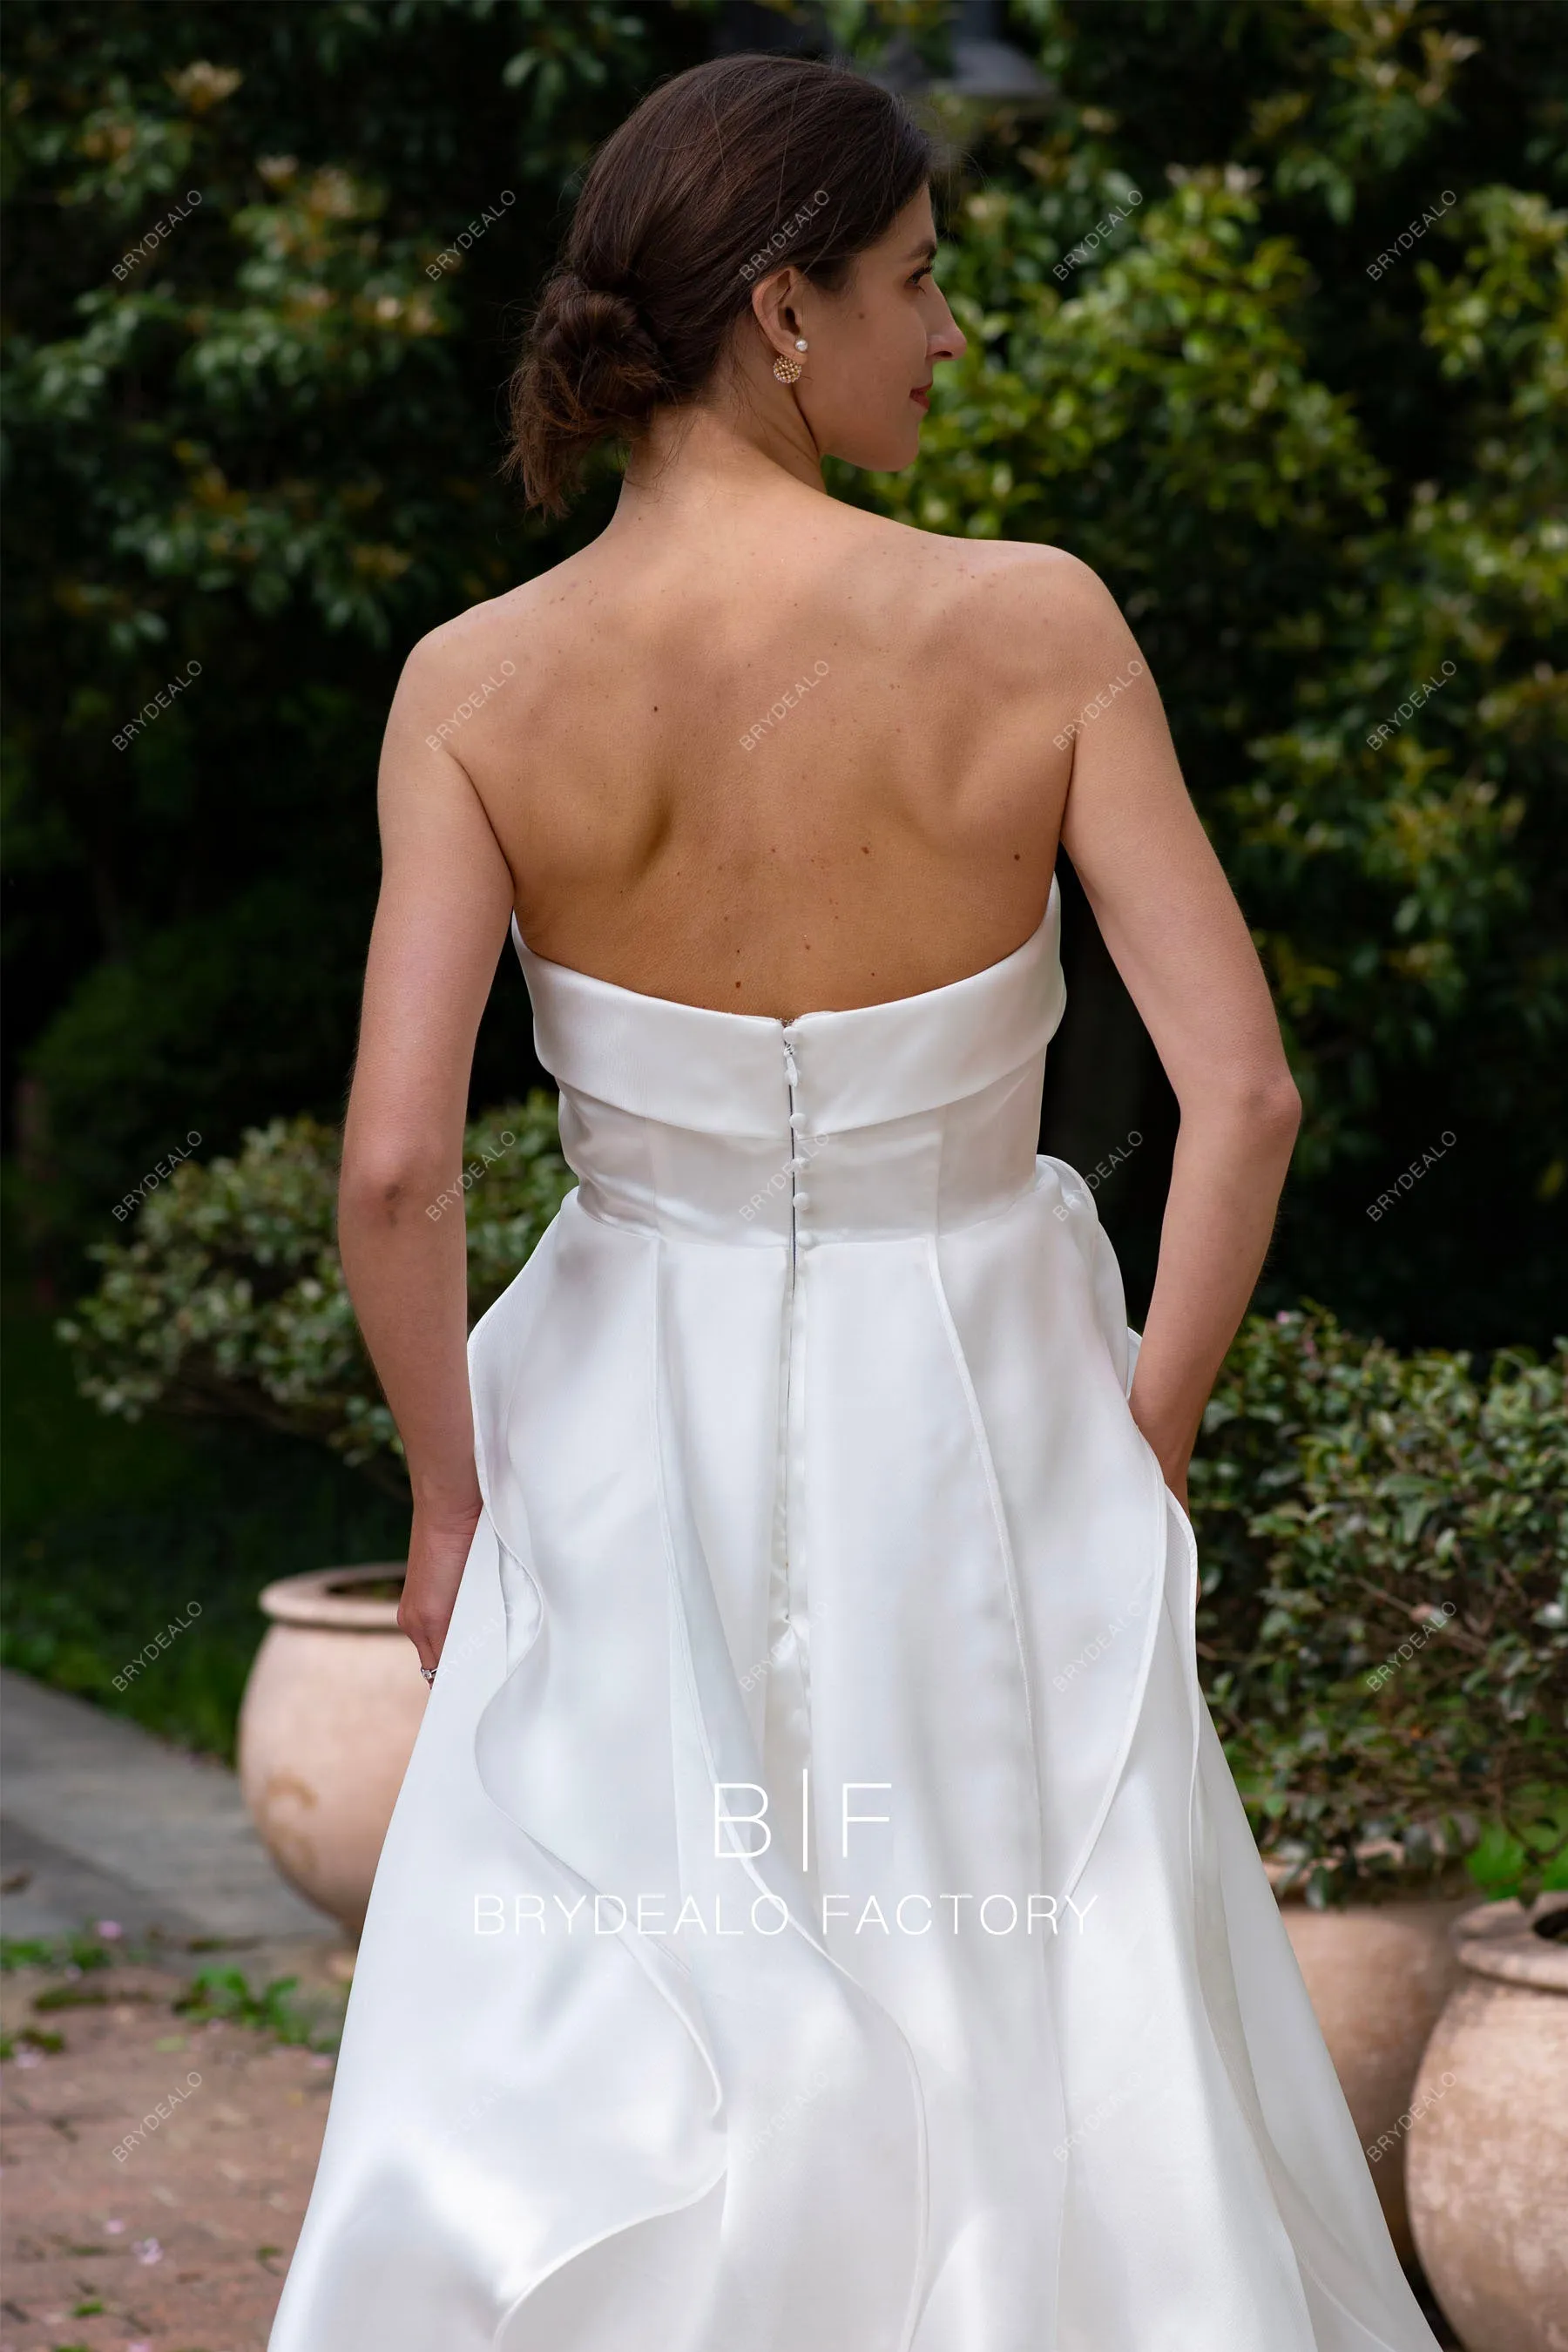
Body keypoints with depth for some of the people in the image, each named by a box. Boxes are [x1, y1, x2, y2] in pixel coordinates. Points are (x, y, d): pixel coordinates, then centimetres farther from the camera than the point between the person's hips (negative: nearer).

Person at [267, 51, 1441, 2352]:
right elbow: (1244, 1091, -14)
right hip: (975, 1410, -1)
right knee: (1048, 2074, 16)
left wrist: (451, 1497, -1)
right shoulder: (1034, 625, -12)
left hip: (636, 1435, 1)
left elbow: (393, 1166, -15)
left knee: (567, 2118, 14)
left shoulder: (481, 683, -10)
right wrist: (1148, 1433, -1)